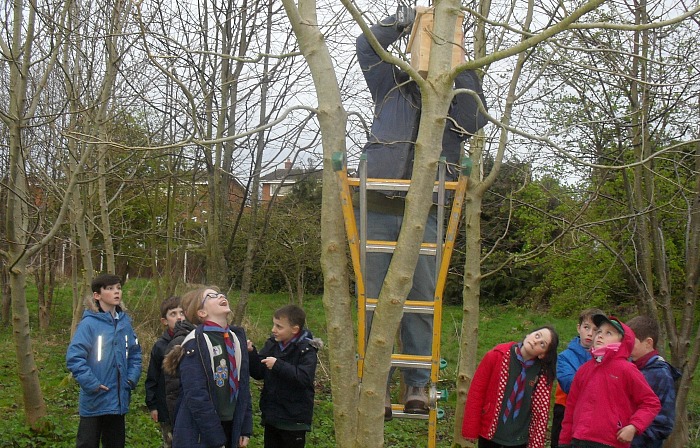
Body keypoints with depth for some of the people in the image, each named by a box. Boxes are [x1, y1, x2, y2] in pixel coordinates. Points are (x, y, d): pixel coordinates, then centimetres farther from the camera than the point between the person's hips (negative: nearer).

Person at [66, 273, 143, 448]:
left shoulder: (125, 322, 4)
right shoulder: (89, 323, -14)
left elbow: (135, 354, 13)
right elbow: (73, 357, -19)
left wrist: (132, 379, 0)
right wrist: (92, 384, -21)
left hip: (119, 401, 6)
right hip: (94, 402, -5)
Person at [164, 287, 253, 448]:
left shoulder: (237, 337, 8)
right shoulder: (195, 344, -13)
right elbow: (196, 396, -18)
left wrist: (245, 428, 8)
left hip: (231, 427, 6)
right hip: (199, 434, -6)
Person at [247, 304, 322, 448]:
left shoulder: (306, 350, -14)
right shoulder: (272, 344, 3)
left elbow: (304, 378, -27)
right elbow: (258, 373, 5)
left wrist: (278, 365, -29)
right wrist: (251, 353, -11)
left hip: (294, 420, -6)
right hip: (271, 416, 6)